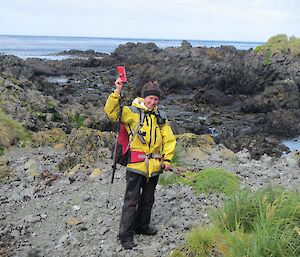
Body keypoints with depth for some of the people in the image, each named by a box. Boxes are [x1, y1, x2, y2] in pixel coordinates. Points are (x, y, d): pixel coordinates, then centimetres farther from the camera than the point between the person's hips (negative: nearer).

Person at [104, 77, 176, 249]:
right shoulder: (132, 112, -4)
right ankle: (126, 235, 7)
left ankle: (142, 225, 37)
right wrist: (117, 92, -28)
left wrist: (167, 159, 3)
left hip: (154, 166, 6)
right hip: (136, 164, -5)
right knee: (132, 200, -3)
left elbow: (169, 139, 12)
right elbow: (111, 111, -18)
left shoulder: (160, 117, 11)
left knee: (148, 199, 18)